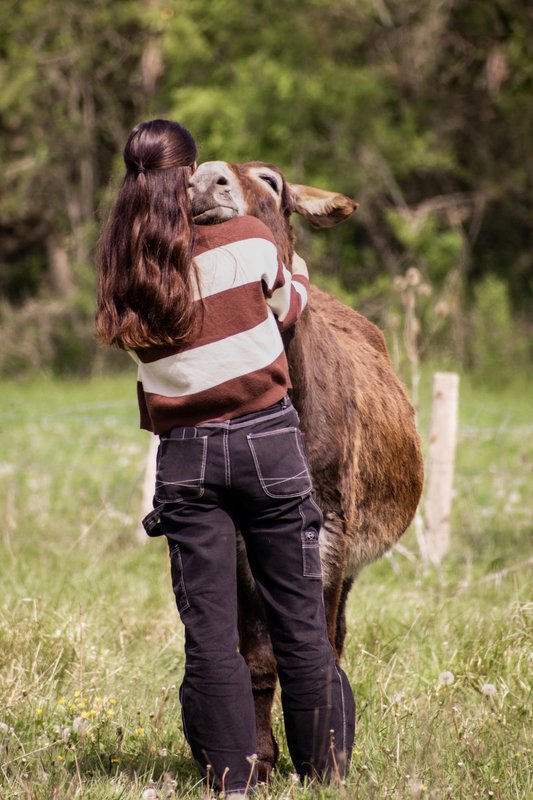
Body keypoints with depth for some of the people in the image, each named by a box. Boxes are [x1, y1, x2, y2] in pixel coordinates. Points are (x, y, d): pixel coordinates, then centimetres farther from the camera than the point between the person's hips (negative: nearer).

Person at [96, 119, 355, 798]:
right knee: (299, 619, 6)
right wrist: (299, 279, 35)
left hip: (185, 456, 2)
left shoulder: (123, 268, -2)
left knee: (208, 629, 4)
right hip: (268, 440, -2)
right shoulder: (249, 241, -6)